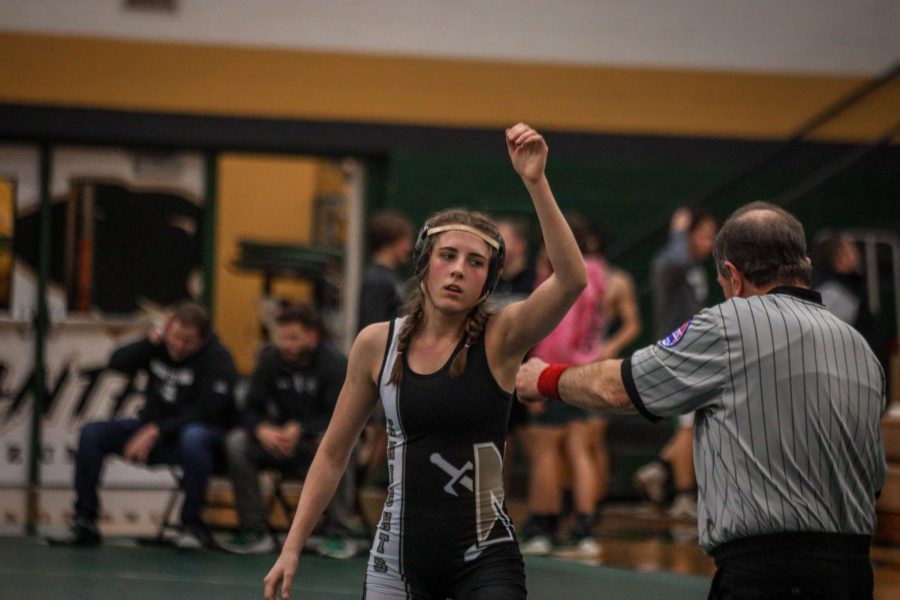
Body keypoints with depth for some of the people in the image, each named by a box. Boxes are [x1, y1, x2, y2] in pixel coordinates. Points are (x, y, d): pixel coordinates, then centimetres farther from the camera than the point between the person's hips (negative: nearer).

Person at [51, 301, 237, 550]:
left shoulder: (217, 358, -13)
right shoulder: (161, 346, 4)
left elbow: (206, 411, -23)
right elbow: (117, 363, -3)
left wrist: (157, 430, -29)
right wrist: (152, 340, -16)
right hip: (153, 430, 6)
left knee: (192, 438, -42)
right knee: (92, 433, -12)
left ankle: (193, 525, -27)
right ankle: (84, 523, -8)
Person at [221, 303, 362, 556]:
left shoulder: (335, 362, -14)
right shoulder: (270, 360, -2)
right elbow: (250, 410, -3)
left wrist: (301, 429, -33)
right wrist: (261, 429, -27)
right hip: (281, 440, 4)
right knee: (236, 442, -21)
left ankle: (341, 531, -26)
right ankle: (254, 531, -17)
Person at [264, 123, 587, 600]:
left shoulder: (500, 338, -7)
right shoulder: (376, 344, 0)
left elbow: (572, 279, -26)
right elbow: (333, 453, 10)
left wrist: (535, 182, -33)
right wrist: (292, 547, 7)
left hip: (483, 556, -2)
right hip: (399, 554, 3)